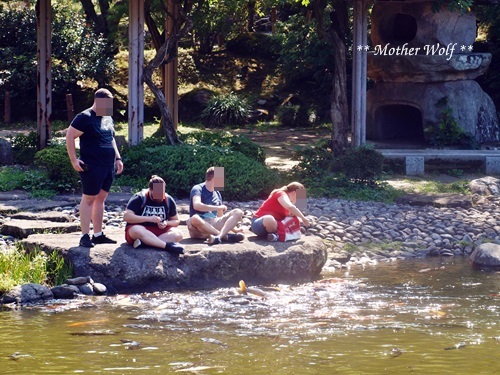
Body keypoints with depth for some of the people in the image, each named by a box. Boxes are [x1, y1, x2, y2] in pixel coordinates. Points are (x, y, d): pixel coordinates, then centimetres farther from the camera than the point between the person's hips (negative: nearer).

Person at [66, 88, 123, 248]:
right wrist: (74, 160, -16)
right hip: (92, 167, -8)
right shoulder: (85, 117, -10)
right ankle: (85, 236, -3)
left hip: (108, 167, 8)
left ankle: (98, 234, 17)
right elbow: (70, 136, -12)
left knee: (101, 198, 11)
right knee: (89, 199, -5)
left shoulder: (108, 118, 15)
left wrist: (118, 158, 19)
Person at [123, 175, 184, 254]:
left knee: (178, 234, -26)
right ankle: (168, 246, -45)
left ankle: (144, 242, -39)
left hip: (160, 231, 4)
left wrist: (166, 223, -10)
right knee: (137, 230, -40)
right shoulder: (139, 198, -7)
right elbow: (126, 216, -17)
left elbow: (176, 221, 14)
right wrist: (148, 218, -25)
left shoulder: (168, 200, 5)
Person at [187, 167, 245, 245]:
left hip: (213, 225, 6)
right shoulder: (198, 189, -4)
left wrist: (234, 229, 11)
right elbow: (196, 205, -23)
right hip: (199, 228, -6)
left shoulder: (217, 194, 18)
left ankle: (219, 236, -37)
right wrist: (218, 208, -18)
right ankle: (226, 236, -34)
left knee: (238, 212, -10)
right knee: (194, 219, -41)